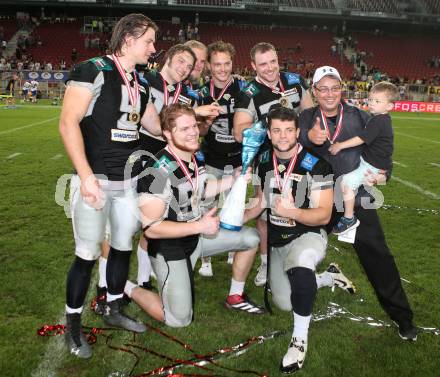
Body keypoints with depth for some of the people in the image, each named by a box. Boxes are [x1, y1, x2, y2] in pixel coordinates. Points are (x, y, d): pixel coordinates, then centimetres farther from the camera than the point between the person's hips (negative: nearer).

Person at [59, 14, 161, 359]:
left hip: (131, 180, 7)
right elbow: (68, 123, -17)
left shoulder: (140, 83, 12)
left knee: (123, 247, 15)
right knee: (88, 254, 0)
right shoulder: (93, 70, -11)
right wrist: (86, 175, -23)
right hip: (96, 180, -7)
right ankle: (73, 325, 20)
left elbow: (155, 125, 19)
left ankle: (114, 310, 35)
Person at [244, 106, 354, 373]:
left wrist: (292, 212, -39)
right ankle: (329, 277, 35)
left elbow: (324, 214, -22)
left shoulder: (316, 165, -18)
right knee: (285, 304, 12)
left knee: (300, 268, -42)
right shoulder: (264, 162, 1)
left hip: (308, 235, -6)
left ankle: (300, 339, -21)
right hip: (277, 241, 7)